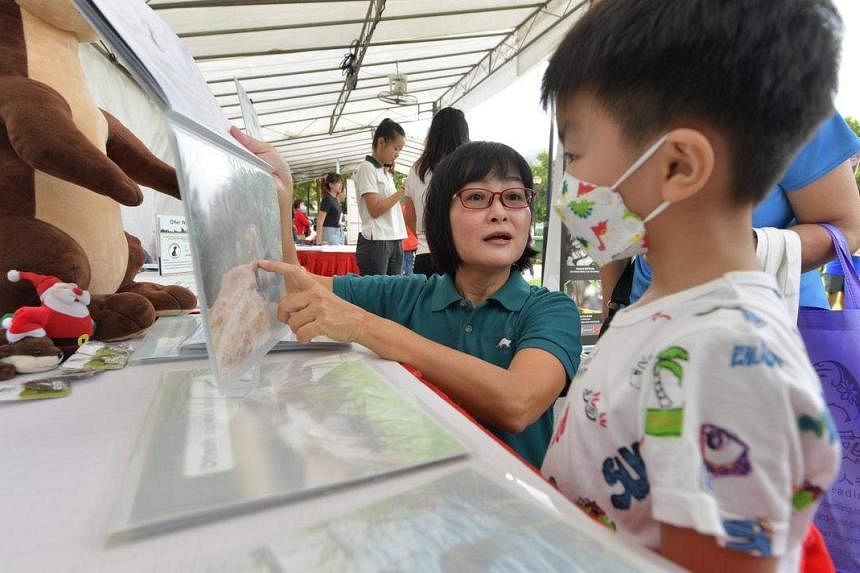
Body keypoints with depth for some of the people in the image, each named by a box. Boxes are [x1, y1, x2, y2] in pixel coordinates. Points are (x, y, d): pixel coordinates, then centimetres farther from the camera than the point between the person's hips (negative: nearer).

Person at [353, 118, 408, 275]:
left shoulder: (387, 172, 19)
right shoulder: (367, 168, -4)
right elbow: (375, 209, -13)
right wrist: (402, 192, -4)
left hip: (394, 242, 7)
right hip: (375, 244, -7)